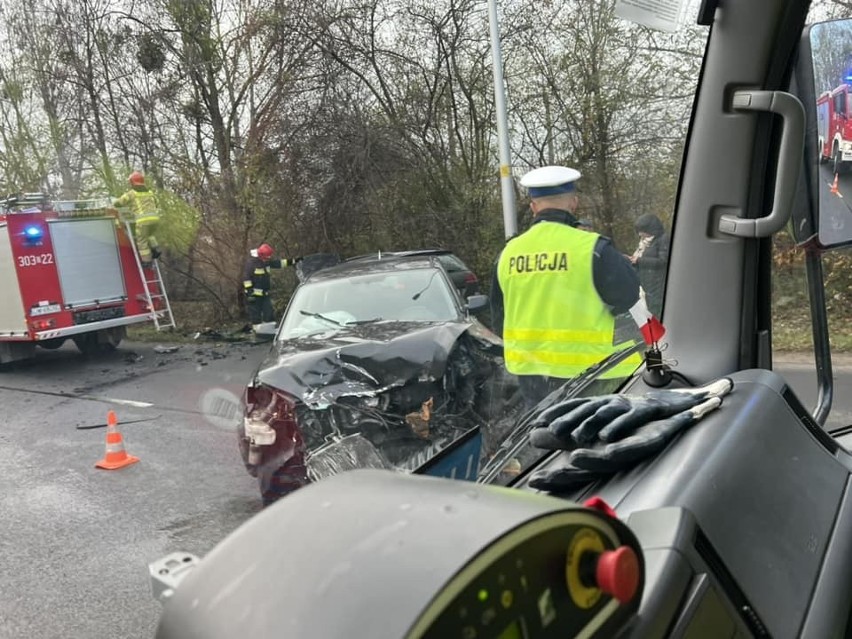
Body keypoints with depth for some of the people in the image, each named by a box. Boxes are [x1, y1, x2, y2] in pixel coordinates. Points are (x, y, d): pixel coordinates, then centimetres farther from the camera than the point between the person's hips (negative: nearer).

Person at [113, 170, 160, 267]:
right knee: (149, 235, 32)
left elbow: (118, 202, 14)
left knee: (142, 240, 10)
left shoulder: (131, 193, 7)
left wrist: (114, 202, 37)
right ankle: (155, 249, 12)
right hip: (155, 218, 5)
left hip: (143, 220, -5)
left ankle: (146, 261, 10)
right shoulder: (149, 192, 24)